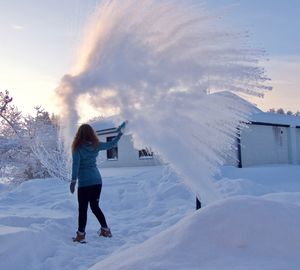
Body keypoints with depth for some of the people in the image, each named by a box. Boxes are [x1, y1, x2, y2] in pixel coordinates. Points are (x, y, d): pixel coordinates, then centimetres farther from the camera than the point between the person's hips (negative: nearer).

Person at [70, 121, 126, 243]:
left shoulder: (78, 147, -9)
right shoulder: (96, 145, 3)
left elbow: (75, 164, -16)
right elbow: (111, 144, 14)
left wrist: (73, 180, -16)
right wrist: (120, 133, 26)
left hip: (84, 183, -5)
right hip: (97, 181, 5)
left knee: (83, 209, 3)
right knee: (95, 206, 18)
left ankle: (81, 235, 7)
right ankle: (105, 230, 24)